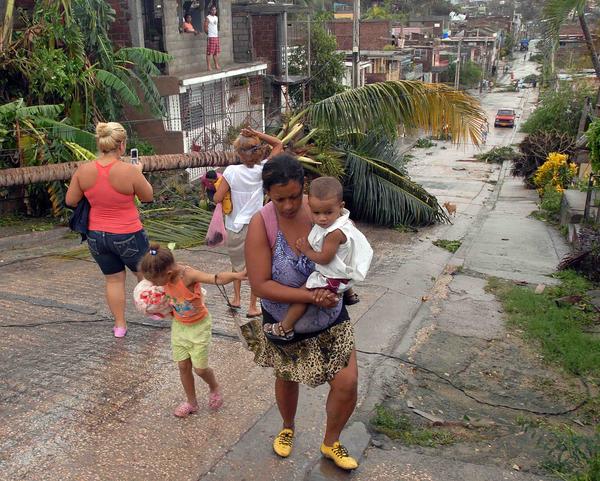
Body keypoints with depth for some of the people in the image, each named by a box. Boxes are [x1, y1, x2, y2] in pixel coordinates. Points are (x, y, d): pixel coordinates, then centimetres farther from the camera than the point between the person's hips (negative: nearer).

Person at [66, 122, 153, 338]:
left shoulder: (83, 170, -9)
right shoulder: (129, 171, -20)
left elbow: (70, 201, 0)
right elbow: (148, 197, -5)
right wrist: (139, 173, 10)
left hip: (97, 236, 4)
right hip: (128, 235, -3)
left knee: (113, 279, 18)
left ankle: (119, 325, 26)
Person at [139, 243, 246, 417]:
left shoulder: (188, 275, -34)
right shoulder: (166, 275, -15)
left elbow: (216, 278, -49)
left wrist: (236, 275, -65)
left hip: (199, 326, -5)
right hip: (179, 326, 6)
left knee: (200, 368, 3)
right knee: (183, 366, 12)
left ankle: (214, 387, 35)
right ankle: (191, 402, 31)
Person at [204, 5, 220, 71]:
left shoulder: (216, 17, 15)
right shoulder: (207, 18, -7)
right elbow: (205, 28, -9)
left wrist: (217, 34, 13)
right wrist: (209, 34, 0)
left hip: (216, 36, 7)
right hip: (211, 37, -7)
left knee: (216, 52, 9)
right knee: (209, 53, -7)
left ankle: (216, 65, 16)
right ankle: (208, 66, -5)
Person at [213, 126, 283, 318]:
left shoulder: (232, 171, -14)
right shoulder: (261, 170, -10)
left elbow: (217, 198, -14)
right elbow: (279, 145, 1)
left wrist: (219, 187, 6)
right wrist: (257, 134, -9)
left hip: (235, 227, 0)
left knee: (237, 264, 25)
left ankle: (236, 298, 31)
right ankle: (253, 307, 18)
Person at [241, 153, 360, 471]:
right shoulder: (261, 224, -23)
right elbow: (260, 285, -25)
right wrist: (311, 296, -30)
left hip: (331, 319, 1)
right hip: (286, 324, -1)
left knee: (347, 384, -2)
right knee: (287, 379, 22)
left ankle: (330, 443, 29)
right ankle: (288, 428, 55)